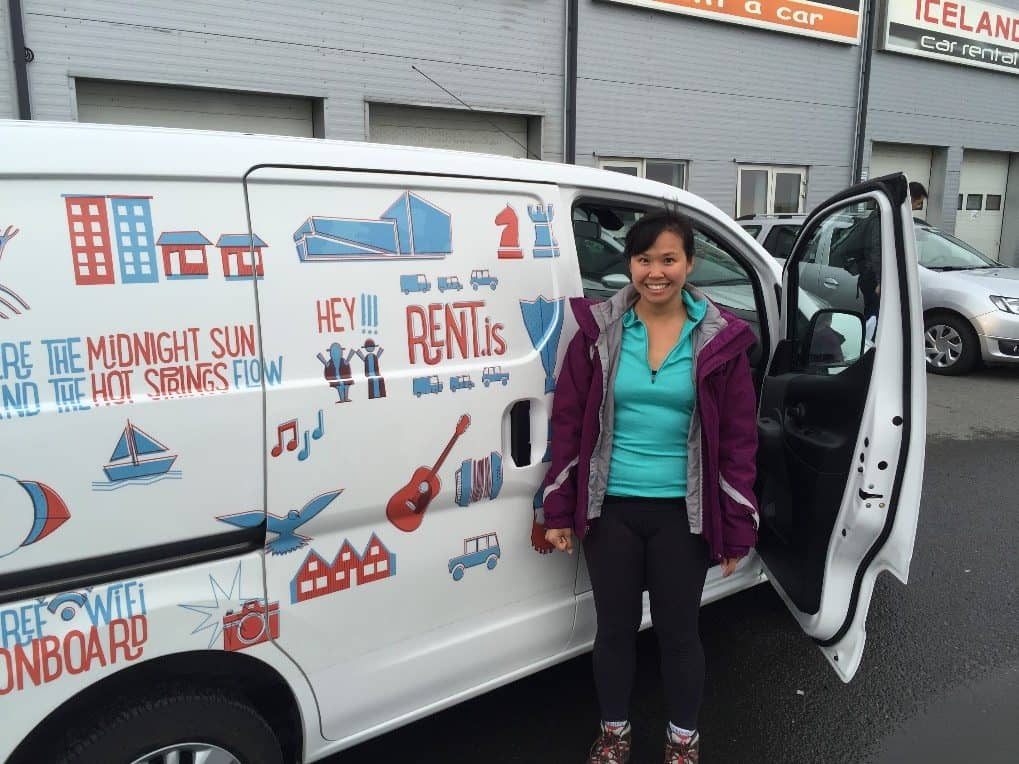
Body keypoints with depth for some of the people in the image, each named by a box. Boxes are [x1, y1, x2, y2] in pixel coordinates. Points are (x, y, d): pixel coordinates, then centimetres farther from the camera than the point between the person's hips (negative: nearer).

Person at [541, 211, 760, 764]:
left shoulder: (719, 340, -4)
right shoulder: (598, 330, -3)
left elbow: (738, 439, 0)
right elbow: (568, 423, 0)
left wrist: (737, 527, 0)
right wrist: (559, 510, 0)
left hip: (682, 513, 0)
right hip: (610, 510, 1)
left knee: (678, 631, 14)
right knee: (615, 627, 15)